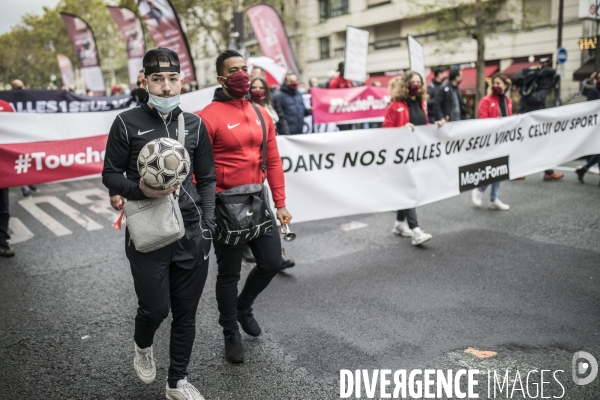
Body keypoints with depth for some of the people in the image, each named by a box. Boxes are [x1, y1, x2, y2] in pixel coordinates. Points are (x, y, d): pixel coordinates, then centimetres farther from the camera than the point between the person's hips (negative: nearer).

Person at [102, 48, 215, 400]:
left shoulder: (194, 124, 7)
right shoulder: (127, 123, -1)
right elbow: (111, 175, 4)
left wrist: (207, 223, 0)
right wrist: (140, 190, -16)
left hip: (191, 232, 3)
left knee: (186, 312, 9)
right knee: (155, 307, -1)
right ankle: (142, 344, 37)